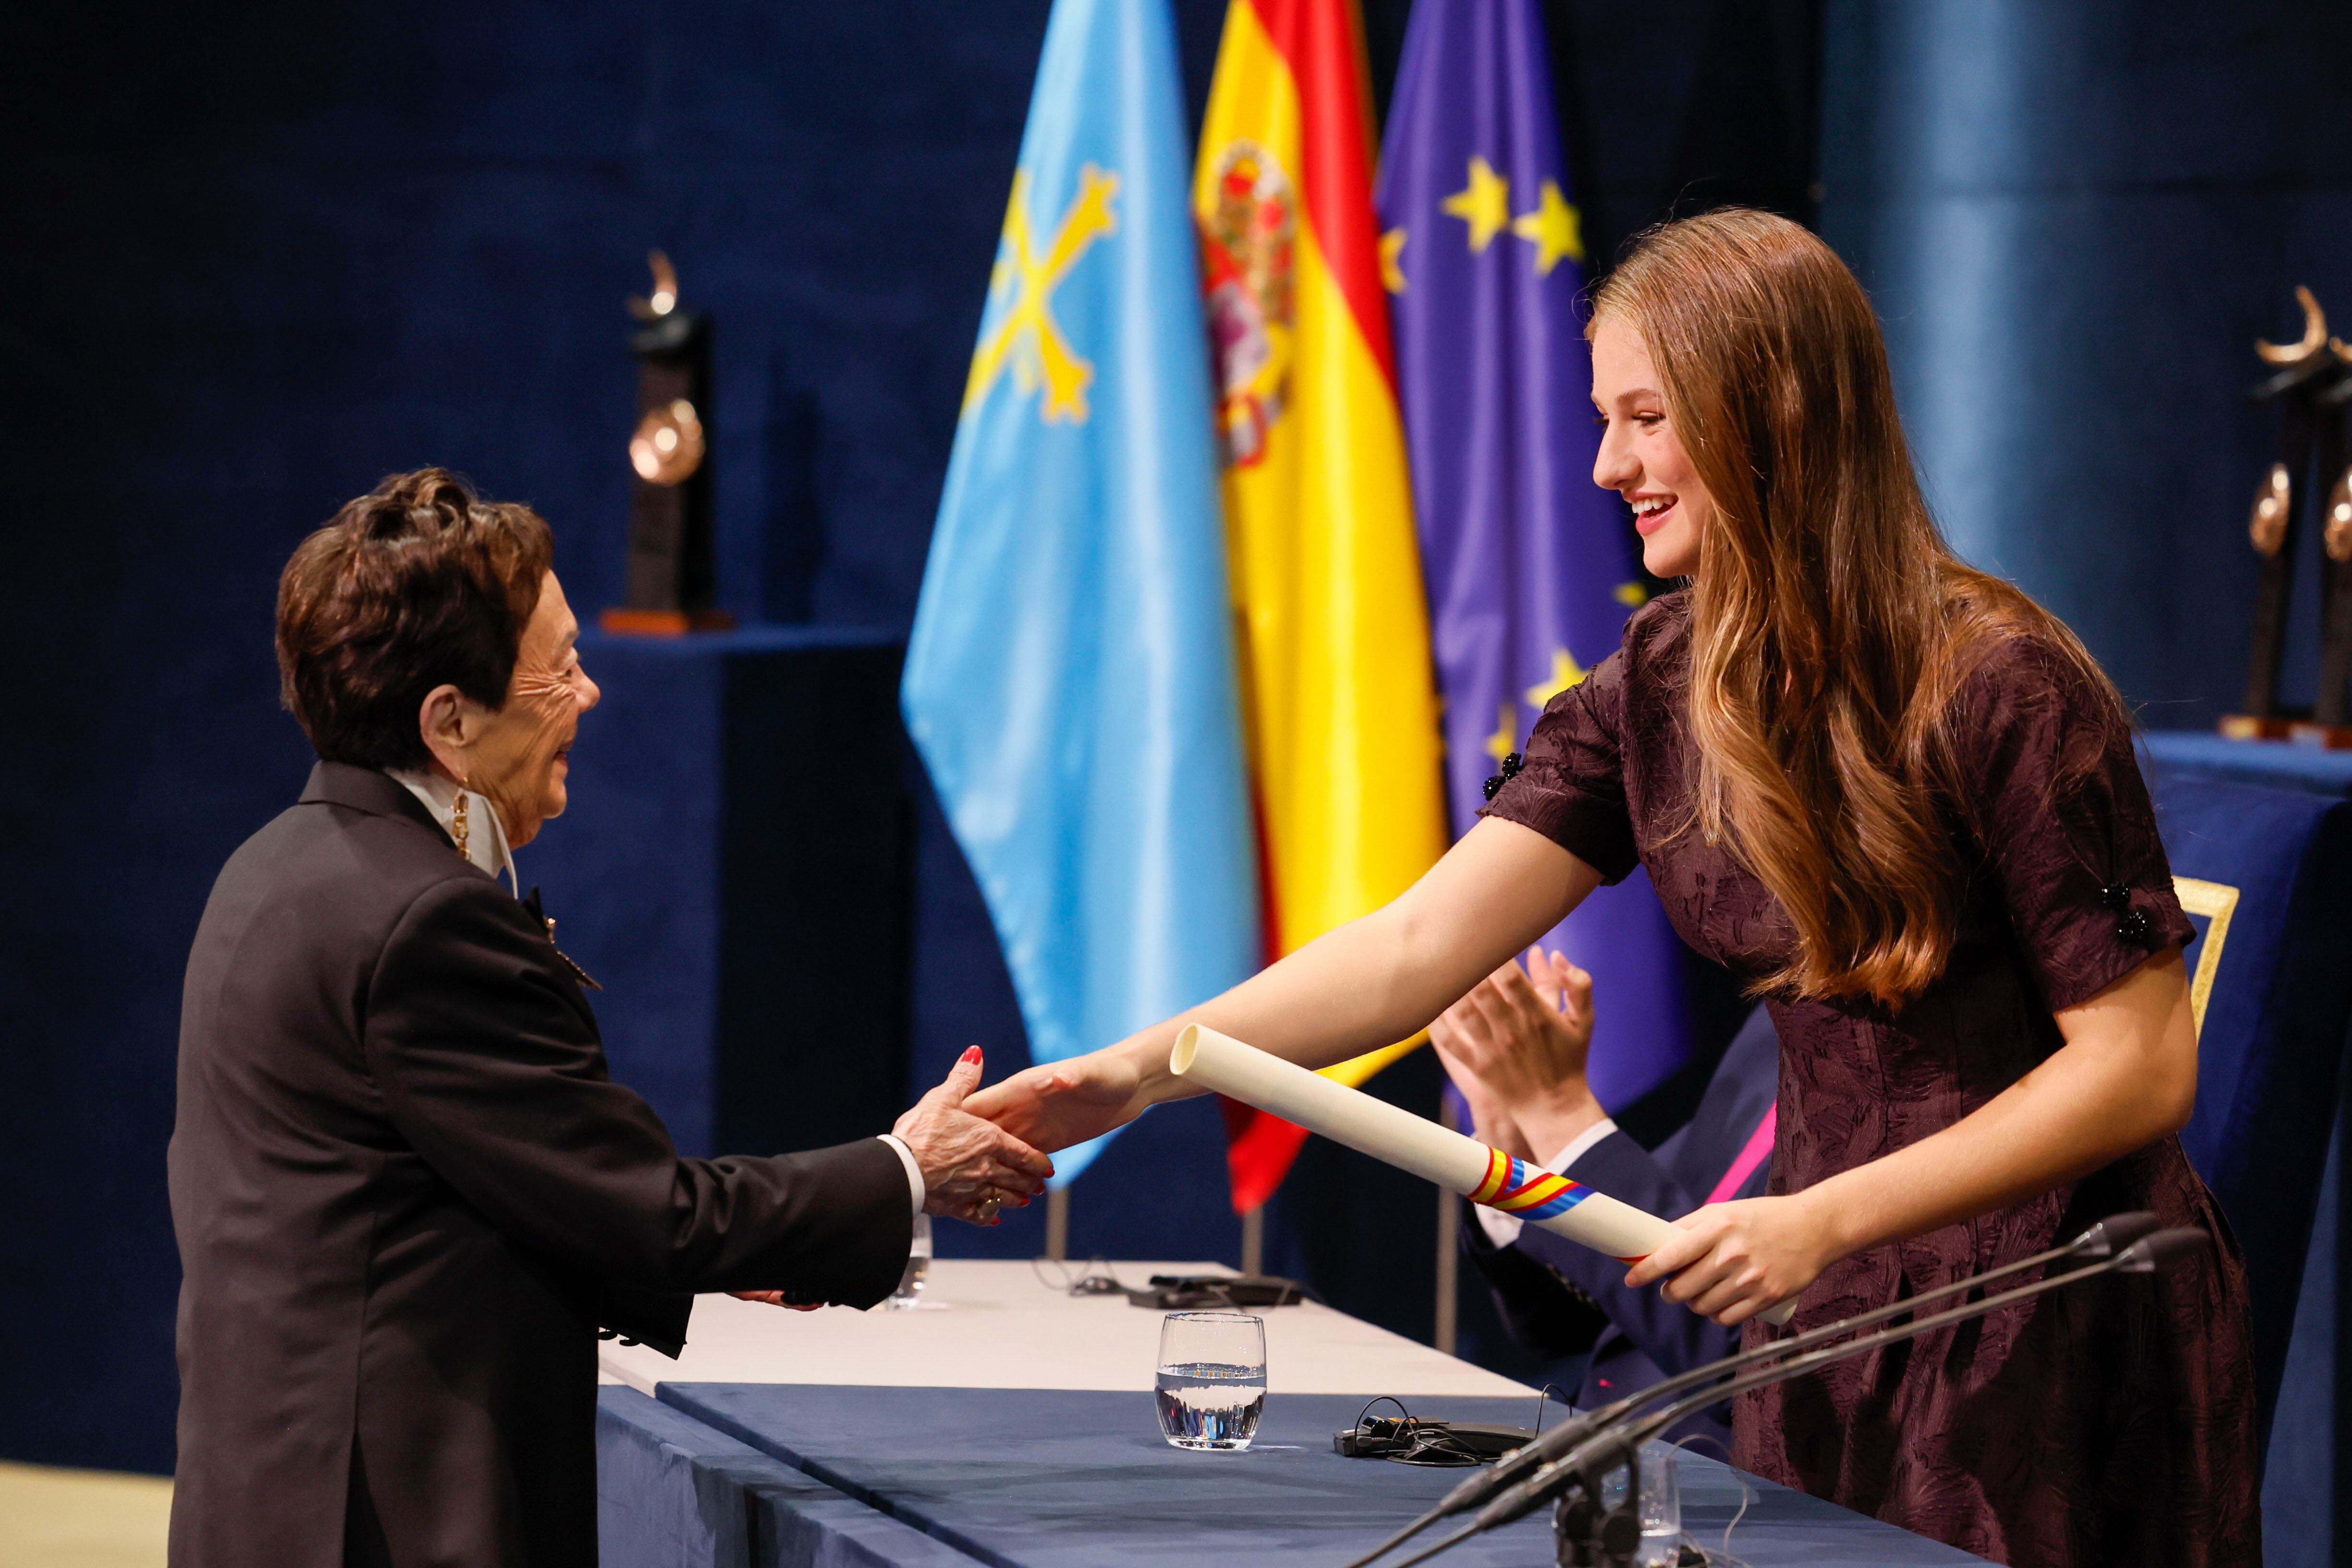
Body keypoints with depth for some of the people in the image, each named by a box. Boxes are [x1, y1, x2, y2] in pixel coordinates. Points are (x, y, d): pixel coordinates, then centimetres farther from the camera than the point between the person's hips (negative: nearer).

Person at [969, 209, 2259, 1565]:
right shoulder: (1666, 682, 3)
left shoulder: (2003, 690, -18)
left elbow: (2140, 1067, -17)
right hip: (1828, 1305, 6)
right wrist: (1138, 1071, -14)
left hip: (2060, 1336, -6)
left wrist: (1819, 1224, -23)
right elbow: (1422, 945, -2)